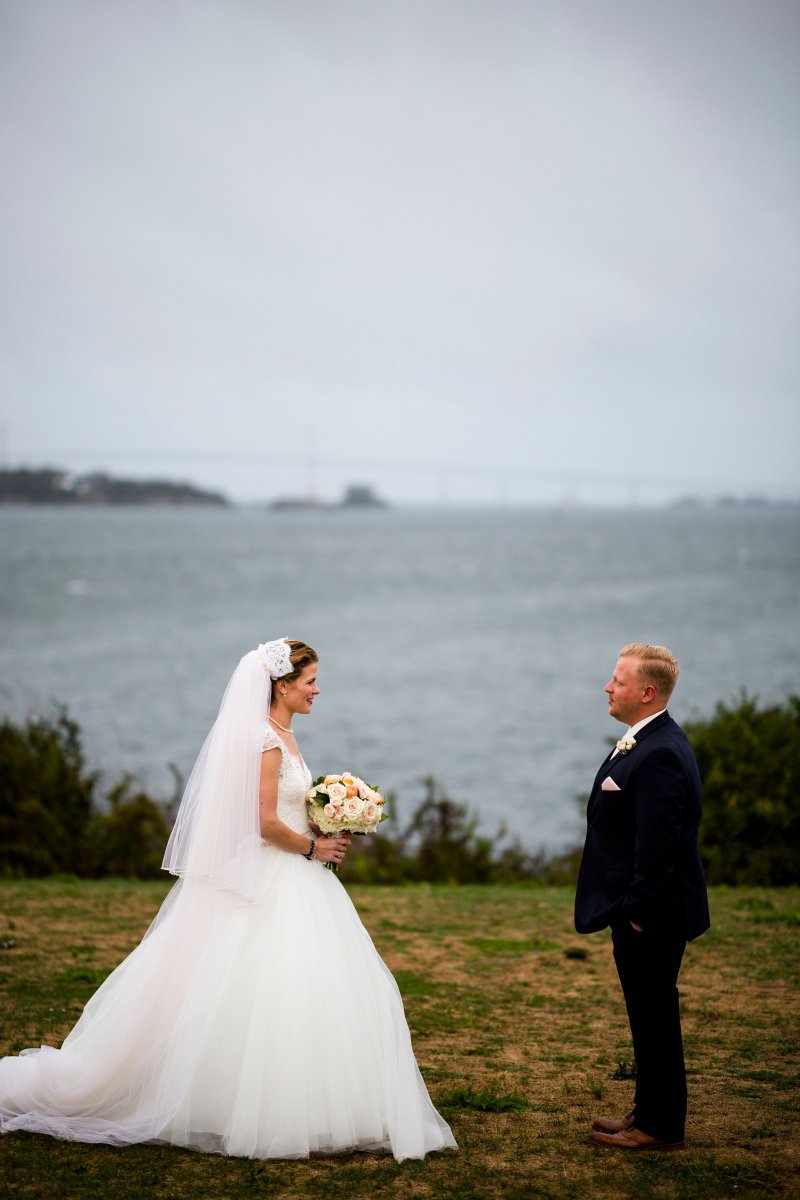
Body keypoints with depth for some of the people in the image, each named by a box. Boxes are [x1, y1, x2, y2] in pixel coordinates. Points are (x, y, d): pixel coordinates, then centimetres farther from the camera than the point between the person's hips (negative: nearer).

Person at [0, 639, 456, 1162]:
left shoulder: (283, 735, 13)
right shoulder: (265, 739, -17)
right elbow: (267, 824, -22)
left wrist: (327, 832, 9)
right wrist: (313, 848, -9)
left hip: (294, 879, 10)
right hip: (271, 886, -10)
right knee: (267, 996, -7)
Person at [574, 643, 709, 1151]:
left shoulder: (659, 755, -23)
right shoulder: (653, 742, 11)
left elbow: (656, 844, -25)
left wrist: (639, 911, -20)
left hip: (651, 916, -10)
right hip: (644, 910, 10)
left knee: (654, 1014, 1)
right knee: (650, 1014, 18)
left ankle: (659, 1125, 12)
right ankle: (653, 1112, 29)